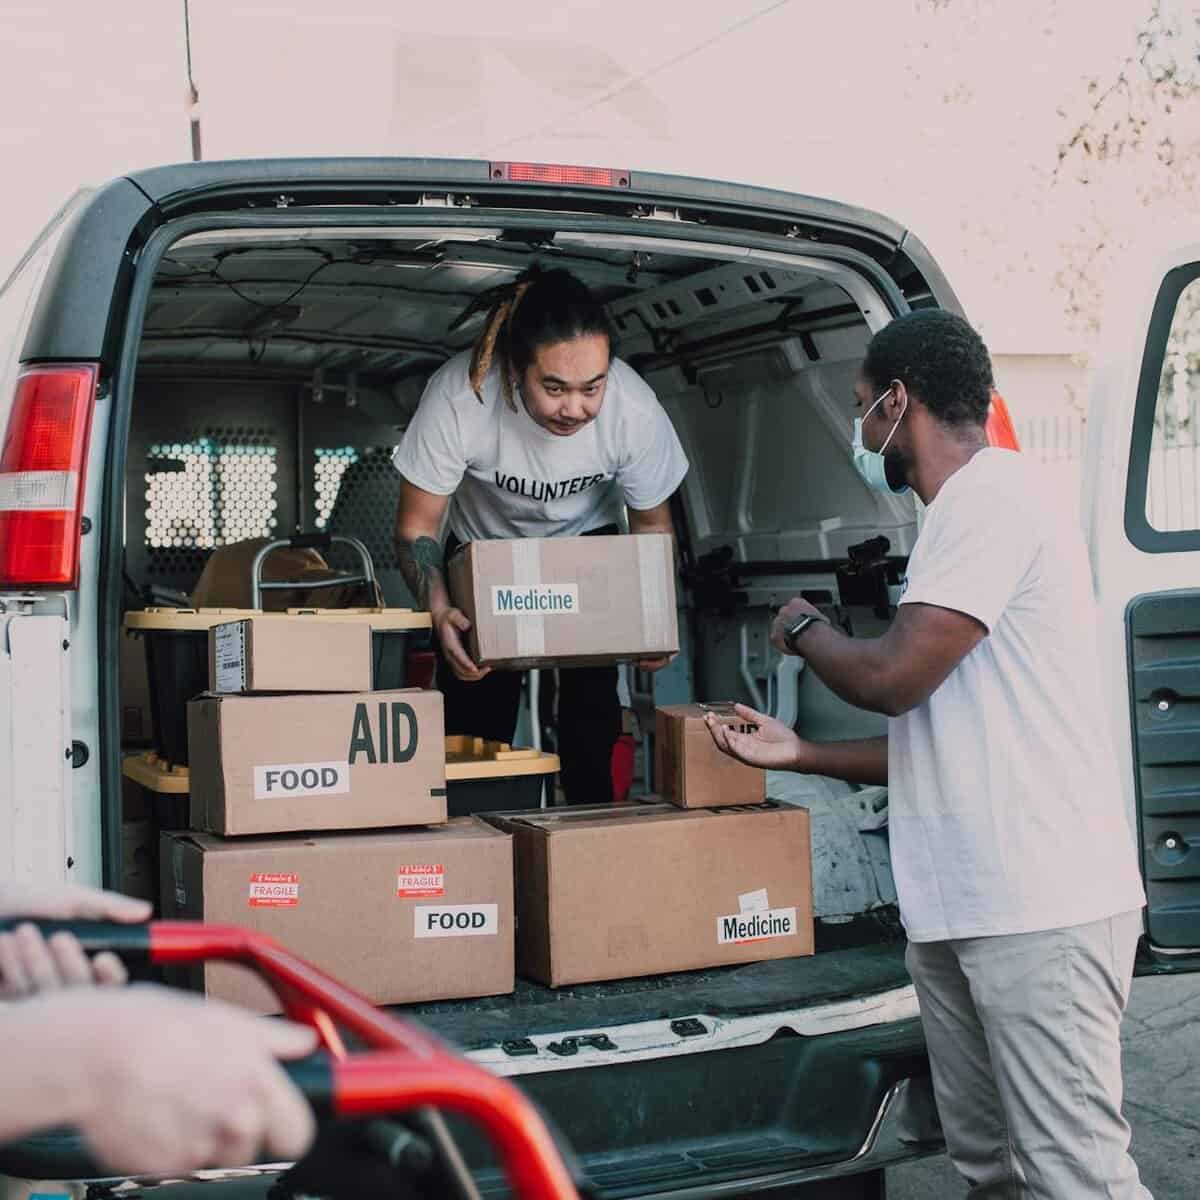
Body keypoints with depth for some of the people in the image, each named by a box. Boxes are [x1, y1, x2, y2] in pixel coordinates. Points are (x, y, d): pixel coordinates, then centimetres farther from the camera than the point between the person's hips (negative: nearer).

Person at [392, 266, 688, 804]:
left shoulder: (635, 408, -33)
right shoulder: (457, 397, -37)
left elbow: (651, 523, -12)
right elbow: (417, 527, -22)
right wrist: (440, 612, -40)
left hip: (587, 544, 1)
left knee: (592, 714, -10)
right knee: (475, 712, -3)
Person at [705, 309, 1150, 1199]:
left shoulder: (997, 494, -10)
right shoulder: (963, 515, 20)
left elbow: (892, 677, -17)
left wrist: (802, 629, 3)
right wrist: (802, 754, 23)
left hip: (1041, 911, -10)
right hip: (958, 913, 10)